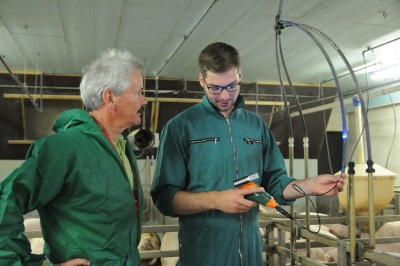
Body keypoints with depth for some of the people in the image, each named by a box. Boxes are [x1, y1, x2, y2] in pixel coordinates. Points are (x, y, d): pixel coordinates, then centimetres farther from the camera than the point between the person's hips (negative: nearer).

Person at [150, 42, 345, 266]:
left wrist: (312, 185, -9)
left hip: (251, 246, 4)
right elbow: (164, 197, -11)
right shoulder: (180, 127, -8)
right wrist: (216, 200, -23)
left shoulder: (257, 125, 6)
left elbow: (275, 182, 8)